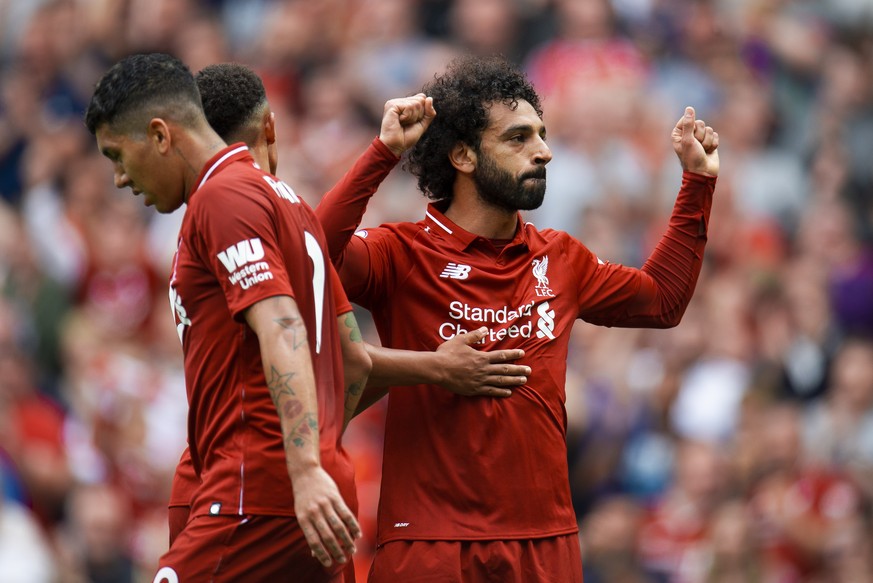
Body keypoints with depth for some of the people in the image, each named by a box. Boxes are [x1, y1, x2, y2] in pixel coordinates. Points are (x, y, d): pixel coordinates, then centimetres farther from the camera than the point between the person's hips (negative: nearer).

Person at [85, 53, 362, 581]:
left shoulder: (224, 195, -7)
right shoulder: (277, 193, 23)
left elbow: (281, 330, -21)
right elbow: (352, 362, 24)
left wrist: (307, 471, -29)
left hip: (258, 492, -10)